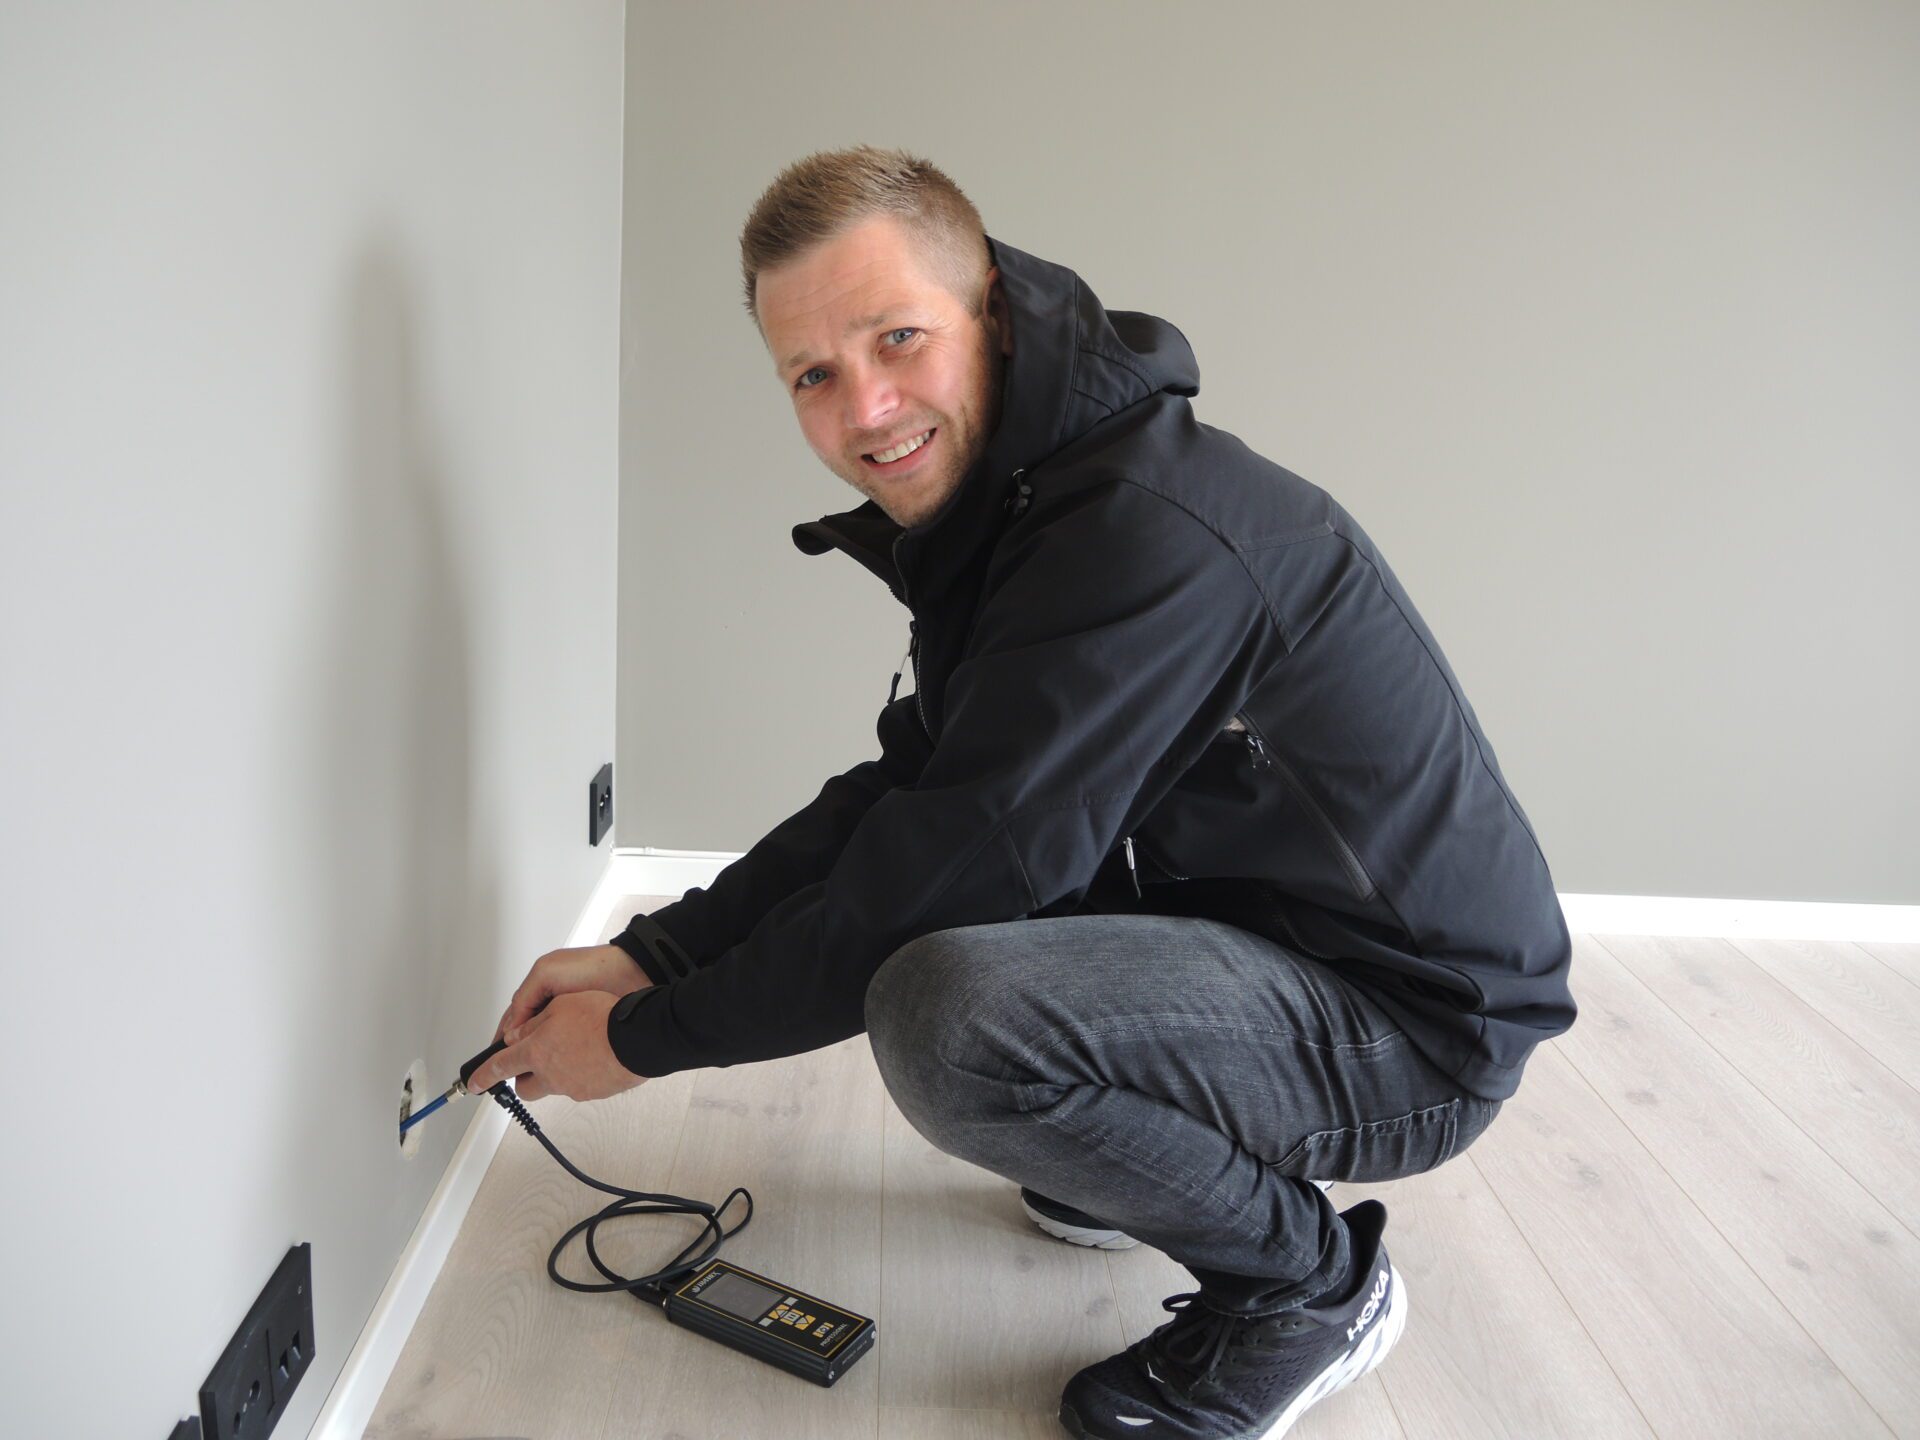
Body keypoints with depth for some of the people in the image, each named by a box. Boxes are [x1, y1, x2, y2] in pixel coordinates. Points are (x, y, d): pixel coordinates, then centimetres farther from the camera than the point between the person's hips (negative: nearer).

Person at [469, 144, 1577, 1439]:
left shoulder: (1152, 535, -27)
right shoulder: (1004, 503, 5)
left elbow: (950, 871, -27)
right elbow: (903, 793, 8)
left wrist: (645, 1037, -13)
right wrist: (651, 954, -1)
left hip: (1416, 1022, -9)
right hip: (1245, 929, 9)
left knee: (944, 1010, -32)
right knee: (858, 866, 11)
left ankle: (1311, 1280, -5)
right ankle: (1122, 1165, 22)